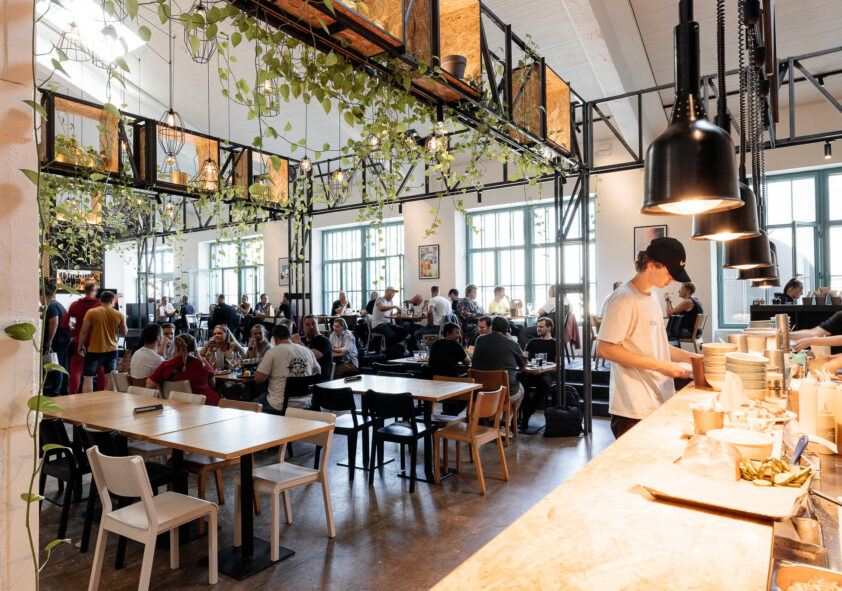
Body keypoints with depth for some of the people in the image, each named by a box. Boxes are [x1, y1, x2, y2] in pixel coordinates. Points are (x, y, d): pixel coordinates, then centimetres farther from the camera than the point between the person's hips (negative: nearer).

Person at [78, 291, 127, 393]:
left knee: (88, 377, 4)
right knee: (110, 377, 12)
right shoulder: (119, 314, -1)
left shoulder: (91, 312, -7)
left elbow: (84, 331, -8)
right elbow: (124, 333, 7)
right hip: (112, 350, 3)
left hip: (94, 350, -2)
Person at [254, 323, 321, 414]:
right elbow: (317, 371, 19)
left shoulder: (273, 352, -9)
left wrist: (260, 366, 11)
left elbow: (258, 379, -9)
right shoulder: (307, 351, 5)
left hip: (279, 406, -6)